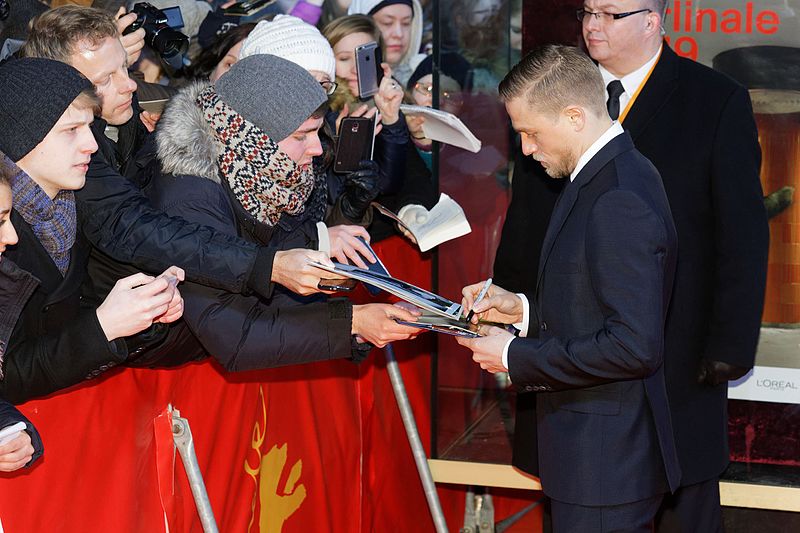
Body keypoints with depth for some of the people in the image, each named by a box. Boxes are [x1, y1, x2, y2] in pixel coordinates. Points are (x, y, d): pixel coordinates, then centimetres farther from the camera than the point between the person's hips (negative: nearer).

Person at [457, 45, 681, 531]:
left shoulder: (618, 203, -23)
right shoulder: (615, 174, 9)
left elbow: (634, 345, -26)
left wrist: (515, 358, -18)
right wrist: (524, 309, 8)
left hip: (604, 460, -10)